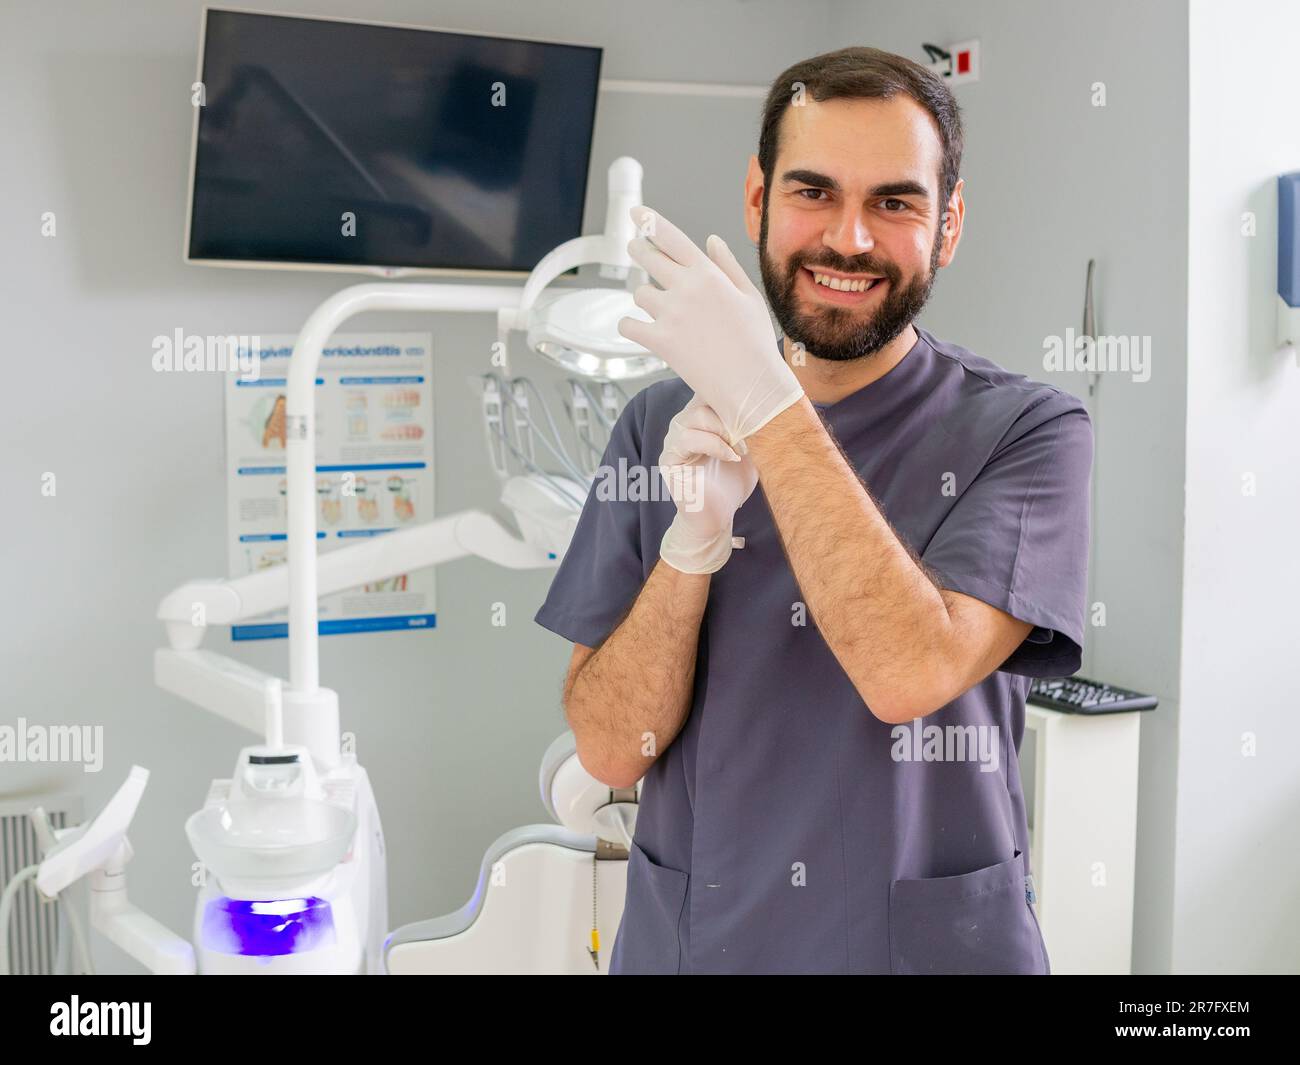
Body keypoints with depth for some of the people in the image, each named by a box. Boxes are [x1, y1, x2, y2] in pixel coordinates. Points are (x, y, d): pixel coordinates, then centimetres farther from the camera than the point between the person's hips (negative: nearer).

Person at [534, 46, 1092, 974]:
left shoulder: (1028, 429, -11)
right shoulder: (661, 426, -3)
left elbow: (910, 675, -26)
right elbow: (612, 750, -6)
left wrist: (765, 396, -24)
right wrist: (695, 542, -22)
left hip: (938, 941, -2)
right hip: (686, 938, 3)